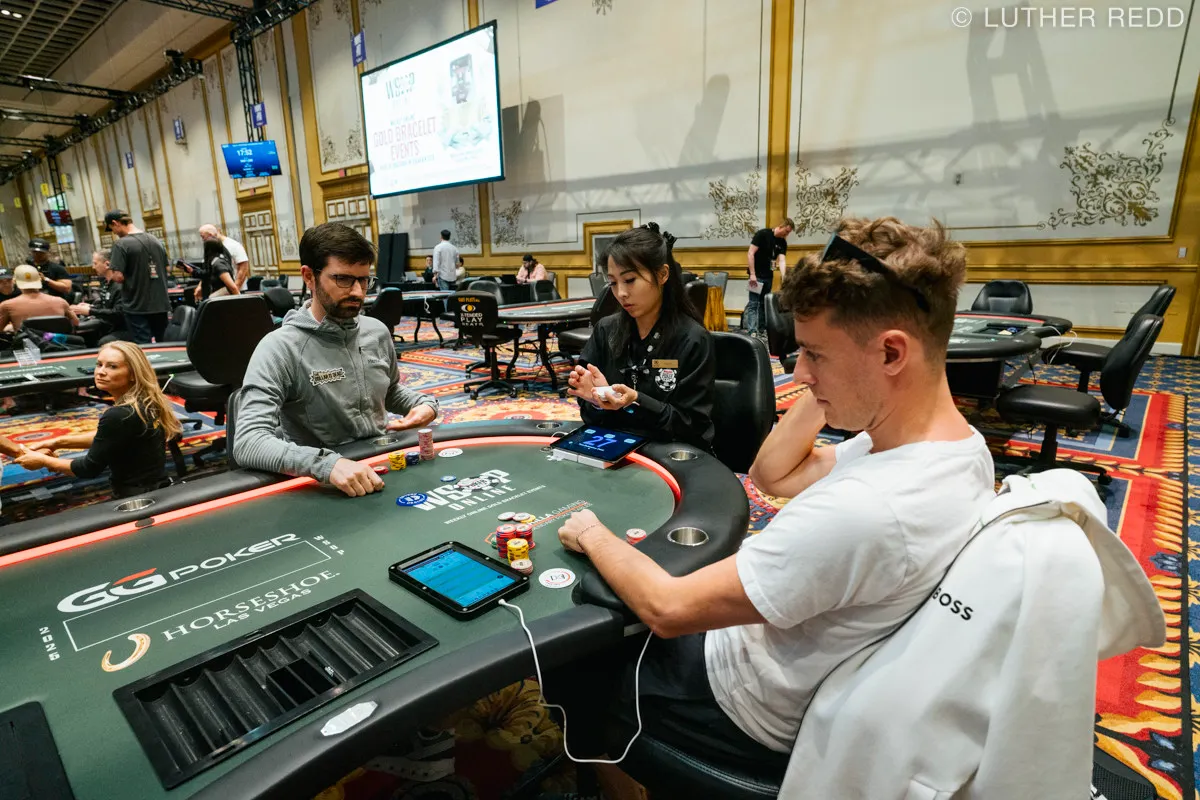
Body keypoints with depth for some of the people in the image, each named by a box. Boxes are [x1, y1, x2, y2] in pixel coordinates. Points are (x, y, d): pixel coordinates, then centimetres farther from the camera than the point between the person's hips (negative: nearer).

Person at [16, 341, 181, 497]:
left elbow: (89, 468, -12)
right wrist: (59, 442, 15)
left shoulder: (119, 416, -24)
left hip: (136, 499, -8)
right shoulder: (145, 402, 0)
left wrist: (43, 461, 2)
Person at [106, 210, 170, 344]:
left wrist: (110, 273, 5)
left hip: (137, 307, -6)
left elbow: (119, 277, -15)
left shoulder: (121, 244, -11)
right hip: (160, 305, 6)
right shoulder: (156, 241, 8)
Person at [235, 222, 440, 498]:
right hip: (319, 486, -3)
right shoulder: (280, 348, -13)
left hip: (384, 467, 4)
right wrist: (328, 463, -37)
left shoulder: (377, 331, 5)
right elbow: (248, 443, -22)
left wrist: (424, 403, 2)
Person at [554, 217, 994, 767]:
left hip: (763, 714, -8)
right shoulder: (959, 443, -9)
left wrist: (593, 536, -12)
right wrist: (823, 385, -11)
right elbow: (773, 474, 1)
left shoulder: (865, 510, -40)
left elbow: (667, 610, -30)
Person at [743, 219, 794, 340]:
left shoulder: (782, 243, 6)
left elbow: (782, 260, -4)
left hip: (769, 276, 7)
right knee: (753, 304, -11)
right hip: (757, 275, -7)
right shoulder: (763, 234, -12)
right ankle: (751, 332, -17)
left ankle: (762, 330, 21)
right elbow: (750, 253, -16)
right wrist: (752, 274, -21)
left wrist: (783, 277, -21)